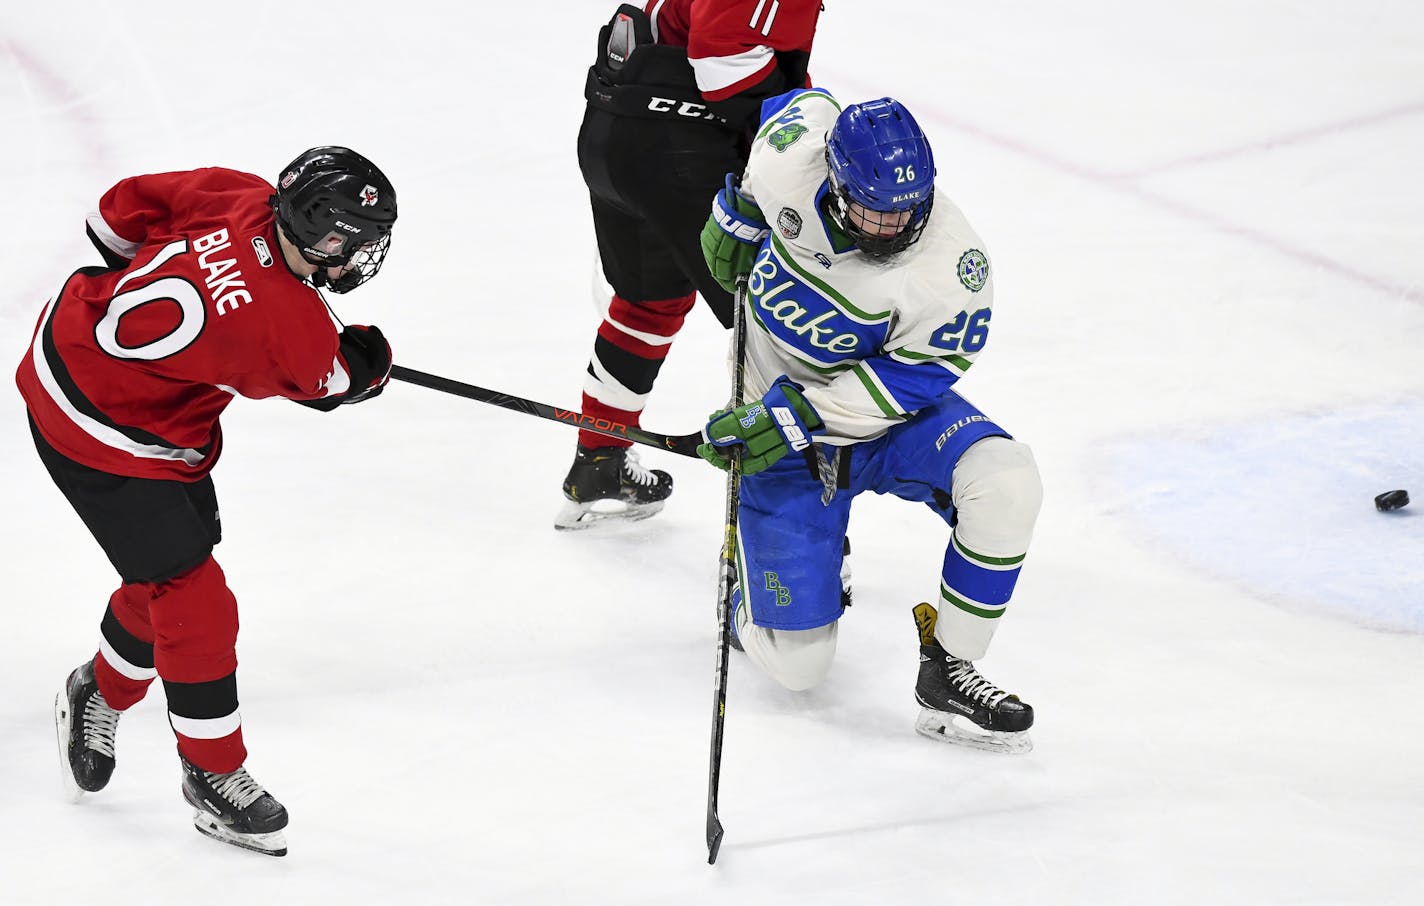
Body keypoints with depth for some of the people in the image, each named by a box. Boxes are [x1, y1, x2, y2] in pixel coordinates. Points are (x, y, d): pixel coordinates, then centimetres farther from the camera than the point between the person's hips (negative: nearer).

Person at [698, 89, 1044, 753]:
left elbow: (912, 377, -21)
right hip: (782, 432, 1)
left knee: (1004, 483, -34)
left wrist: (796, 415, -28)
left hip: (893, 421, 0)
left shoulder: (953, 267, -29)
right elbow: (803, 102, 1)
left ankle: (945, 673, -16)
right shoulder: (788, 159, -23)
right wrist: (736, 215, 12)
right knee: (796, 663, -6)